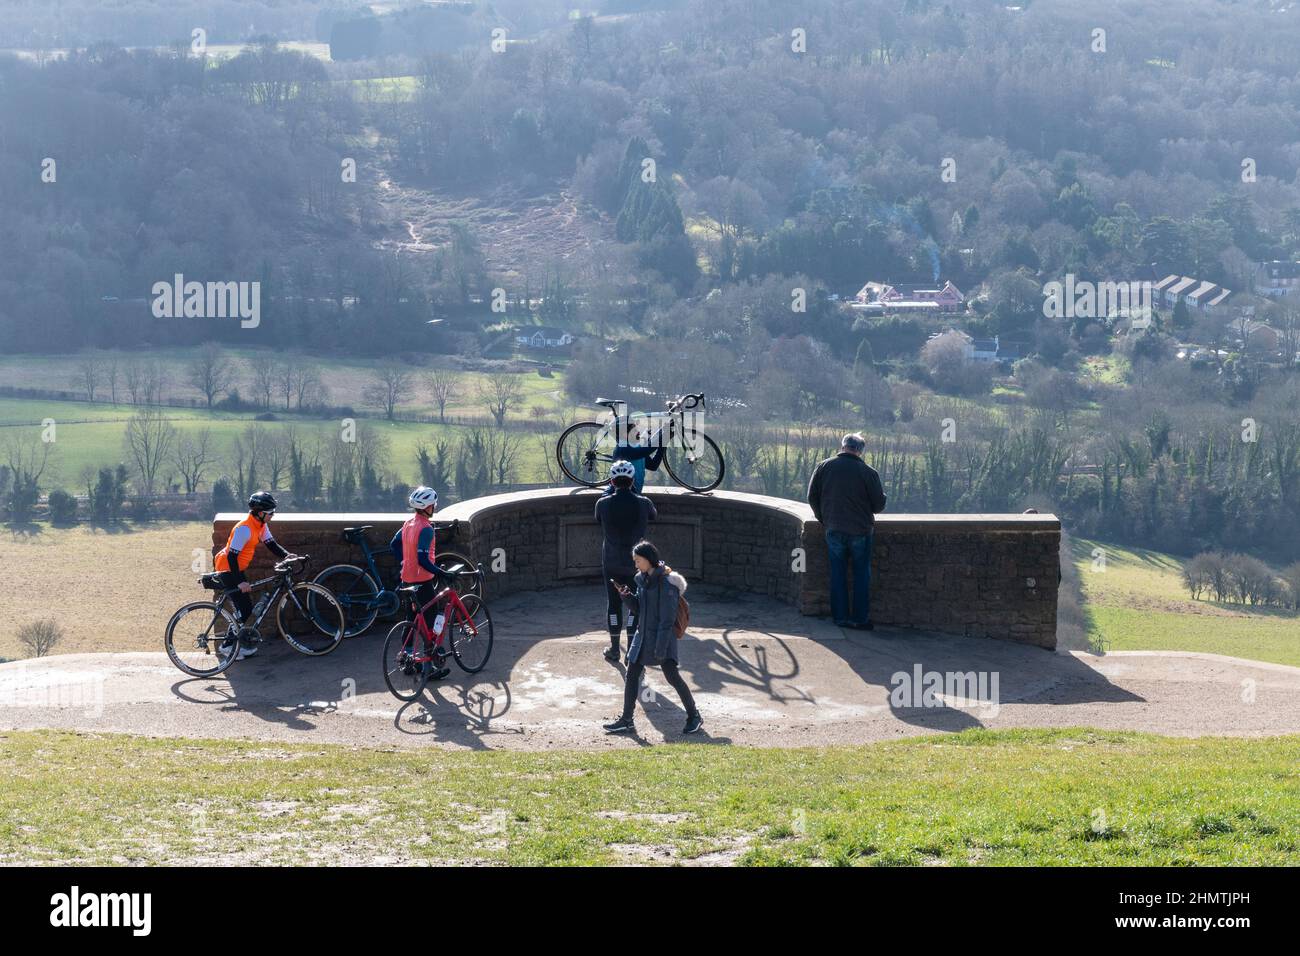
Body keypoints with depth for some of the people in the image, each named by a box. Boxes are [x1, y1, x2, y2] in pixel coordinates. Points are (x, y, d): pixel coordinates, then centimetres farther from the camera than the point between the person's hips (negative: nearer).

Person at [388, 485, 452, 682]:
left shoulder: (409, 522, 7)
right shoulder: (426, 528, -20)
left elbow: (393, 545, 16)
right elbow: (423, 559, -26)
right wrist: (440, 573, -22)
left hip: (407, 580, 9)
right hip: (423, 581, -9)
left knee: (412, 619, 18)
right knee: (431, 621, -1)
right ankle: (431, 666, 0)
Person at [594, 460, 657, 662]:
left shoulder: (603, 504, -12)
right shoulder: (643, 503, -11)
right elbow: (654, 516, 12)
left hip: (611, 564, 0)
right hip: (636, 564, 0)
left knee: (613, 604, 12)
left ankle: (614, 649, 17)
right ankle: (631, 649, 8)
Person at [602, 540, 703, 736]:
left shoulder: (667, 582, -17)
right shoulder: (643, 579, 8)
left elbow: (667, 619, -19)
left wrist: (661, 647, -22)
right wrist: (626, 595, -5)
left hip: (663, 636, -8)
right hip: (643, 634, 8)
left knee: (672, 675, -9)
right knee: (631, 675, 8)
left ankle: (694, 716, 6)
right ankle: (626, 721, 16)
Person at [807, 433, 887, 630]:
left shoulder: (823, 467, -1)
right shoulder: (868, 472, -9)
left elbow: (812, 497, 4)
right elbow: (879, 505, -5)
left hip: (833, 530, 2)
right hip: (861, 530, -2)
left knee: (837, 574, 11)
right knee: (862, 575, 8)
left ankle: (840, 616, 12)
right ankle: (860, 618, 8)